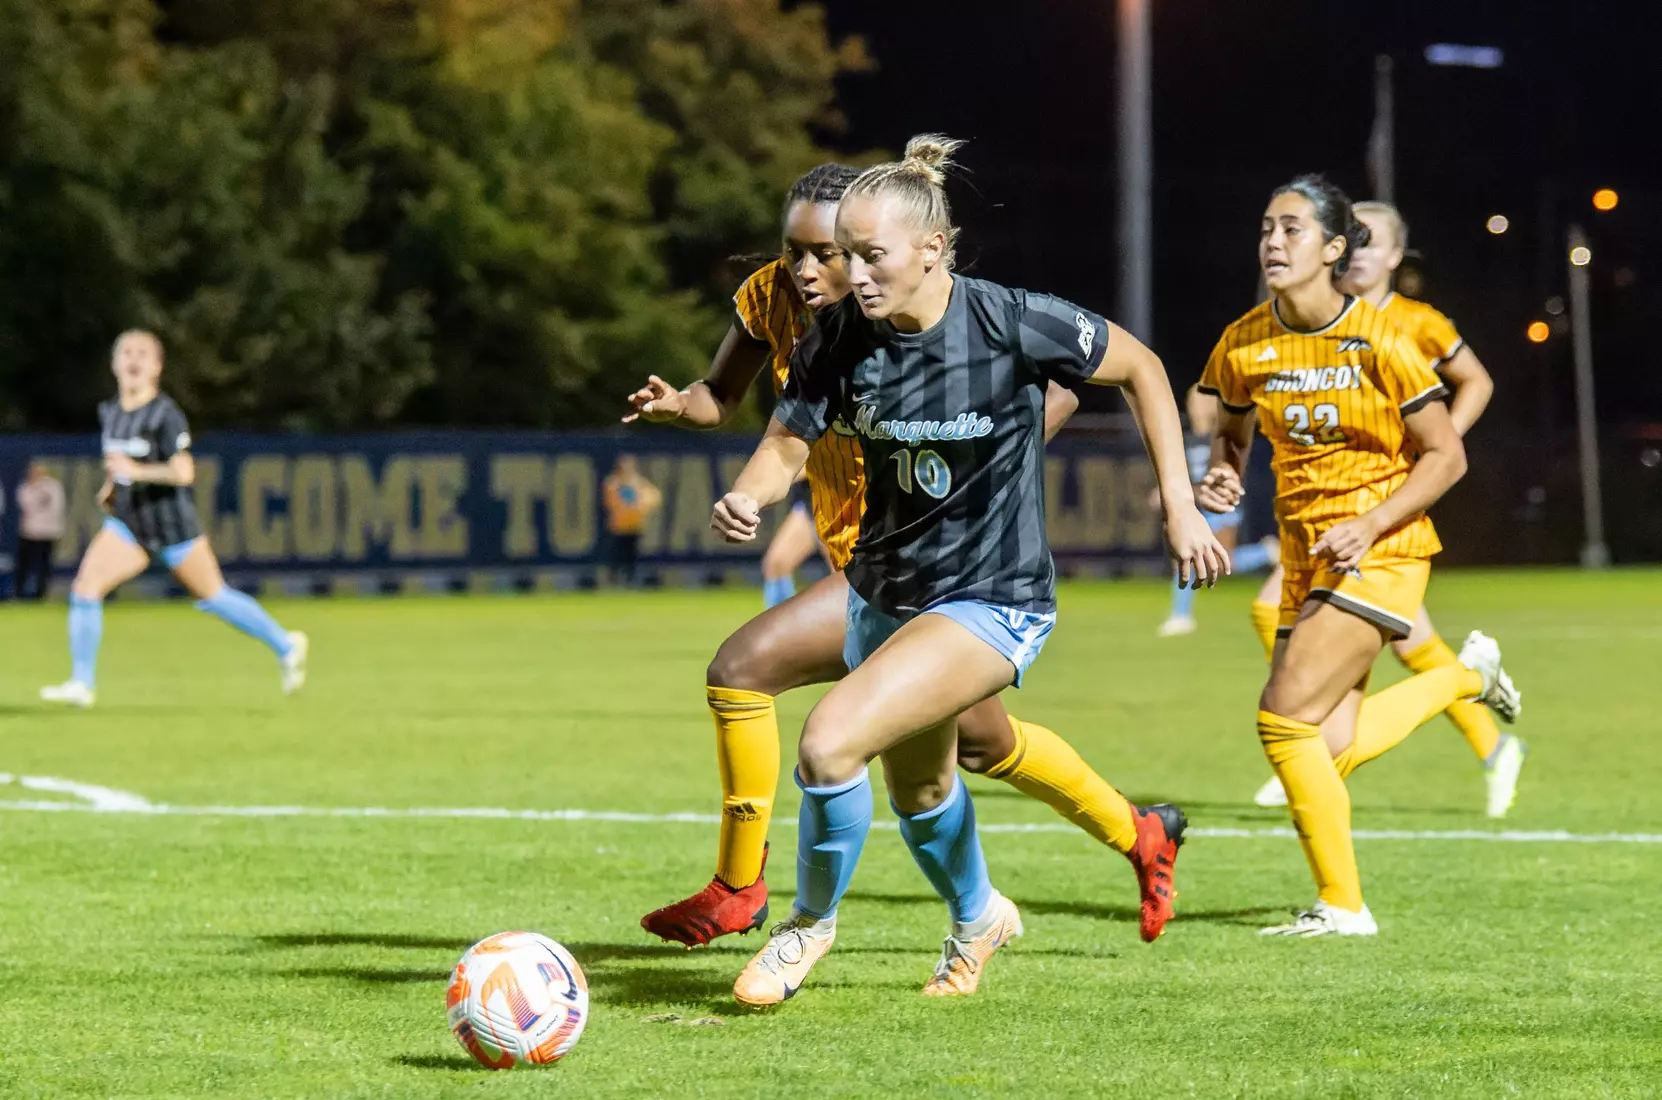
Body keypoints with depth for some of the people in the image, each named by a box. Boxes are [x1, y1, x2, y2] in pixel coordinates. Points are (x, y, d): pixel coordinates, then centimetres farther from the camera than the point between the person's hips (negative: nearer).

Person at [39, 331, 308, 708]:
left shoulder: (165, 414, -16)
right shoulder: (109, 412, 6)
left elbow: (184, 472, -22)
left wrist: (137, 472, -34)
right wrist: (111, 485, 9)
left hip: (172, 525, -6)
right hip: (128, 523, 6)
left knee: (213, 598, 8)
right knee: (84, 587, -13)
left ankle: (286, 646, 29)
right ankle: (82, 684, -9)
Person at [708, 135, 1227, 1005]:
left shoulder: (1016, 324, -22)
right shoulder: (841, 339, -12)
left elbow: (1141, 370, -7)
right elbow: (787, 444, -7)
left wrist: (1179, 504, -6)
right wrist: (745, 498, -31)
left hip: (994, 602, -6)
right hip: (884, 595, 6)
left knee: (829, 742, -24)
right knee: (917, 787, 27)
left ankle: (812, 921, 4)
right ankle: (977, 916, 60)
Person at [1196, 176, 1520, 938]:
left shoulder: (1378, 343, -14)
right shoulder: (1245, 345, 0)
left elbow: (1445, 456, -8)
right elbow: (1233, 430, 19)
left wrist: (1367, 527, -19)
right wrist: (1220, 477, -4)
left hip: (1379, 552, -6)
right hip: (1305, 556, 6)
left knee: (1284, 717, -17)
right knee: (1328, 753, 1)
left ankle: (1341, 904, -2)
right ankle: (1467, 675, 28)